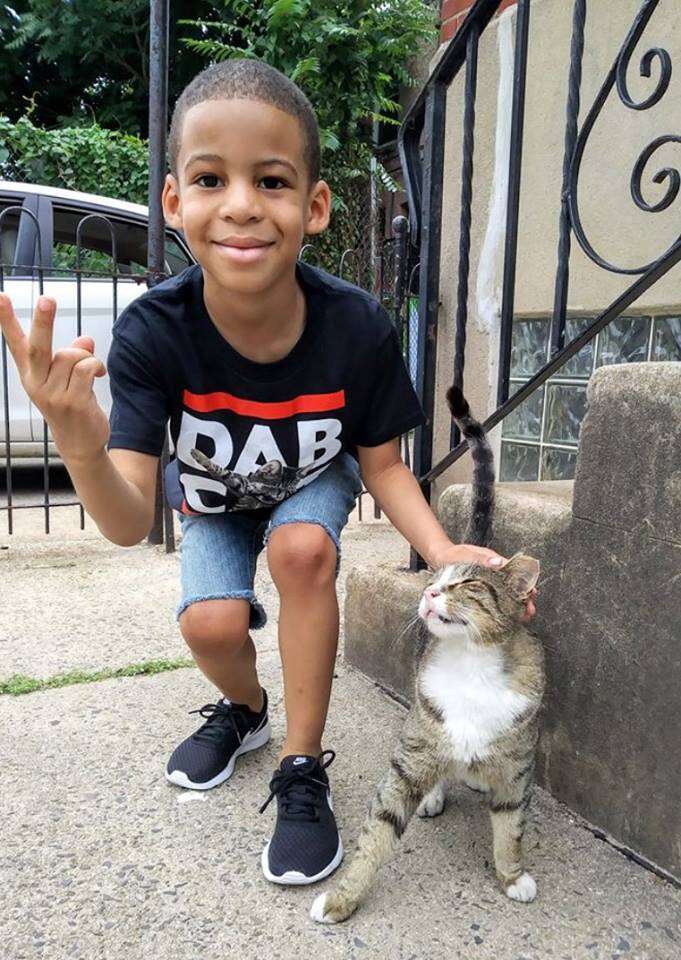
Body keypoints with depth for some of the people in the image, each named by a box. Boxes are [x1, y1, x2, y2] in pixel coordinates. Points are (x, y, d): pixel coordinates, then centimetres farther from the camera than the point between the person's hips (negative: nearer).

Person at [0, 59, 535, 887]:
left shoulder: (356, 327, -32)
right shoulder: (153, 332, -33)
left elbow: (381, 463, -16)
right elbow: (130, 525, -36)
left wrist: (442, 549, -34)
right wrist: (80, 446, -57)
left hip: (314, 480, 0)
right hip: (213, 498, 1)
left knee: (302, 549, -29)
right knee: (210, 625, -18)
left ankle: (303, 771, -8)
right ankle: (244, 709, 21)